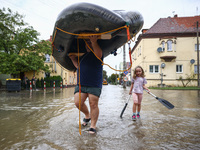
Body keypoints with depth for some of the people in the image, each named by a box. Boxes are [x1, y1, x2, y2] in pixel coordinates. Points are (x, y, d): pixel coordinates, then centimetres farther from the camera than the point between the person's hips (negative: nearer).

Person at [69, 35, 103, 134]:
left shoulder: (96, 54, 1)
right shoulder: (83, 55, 20)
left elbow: (98, 54, -25)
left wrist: (94, 42, -38)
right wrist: (73, 59, 21)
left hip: (94, 85, -5)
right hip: (81, 84, 6)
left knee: (93, 105, -3)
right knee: (78, 103, -2)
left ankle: (93, 126, 11)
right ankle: (87, 115, 26)